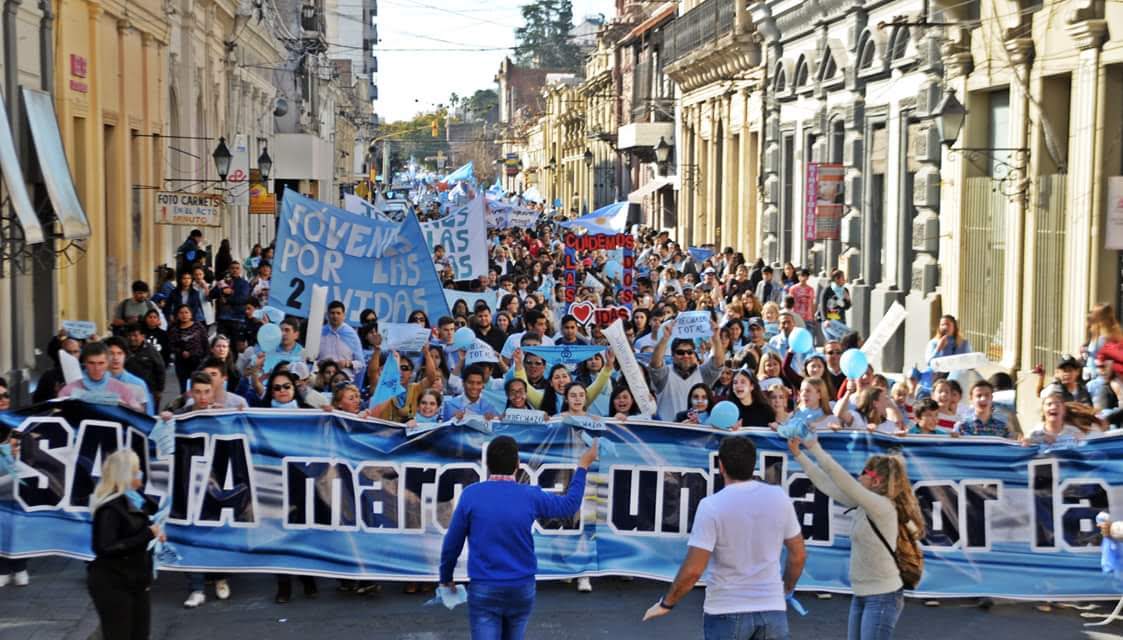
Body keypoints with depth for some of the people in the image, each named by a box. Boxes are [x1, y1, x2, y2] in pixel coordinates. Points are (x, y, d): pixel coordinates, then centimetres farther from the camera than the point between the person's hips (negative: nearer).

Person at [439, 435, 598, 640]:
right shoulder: (530, 496, -5)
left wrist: (446, 578, 16)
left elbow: (452, 544, -1)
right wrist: (583, 466, 25)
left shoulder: (471, 494, -9)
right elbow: (569, 505, 14)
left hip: (483, 590, -2)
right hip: (522, 589, 3)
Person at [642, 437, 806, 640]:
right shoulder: (779, 497, -1)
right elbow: (798, 555, 8)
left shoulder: (712, 506, -14)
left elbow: (693, 570, -16)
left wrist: (666, 603, -1)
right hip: (772, 610, 3)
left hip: (727, 612, -3)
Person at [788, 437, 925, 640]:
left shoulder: (882, 506, -18)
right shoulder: (863, 505, 6)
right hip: (862, 595, 9)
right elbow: (827, 484, 8)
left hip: (882, 597, -9)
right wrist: (798, 454, 5)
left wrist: (814, 448, -22)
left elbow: (843, 480, -25)